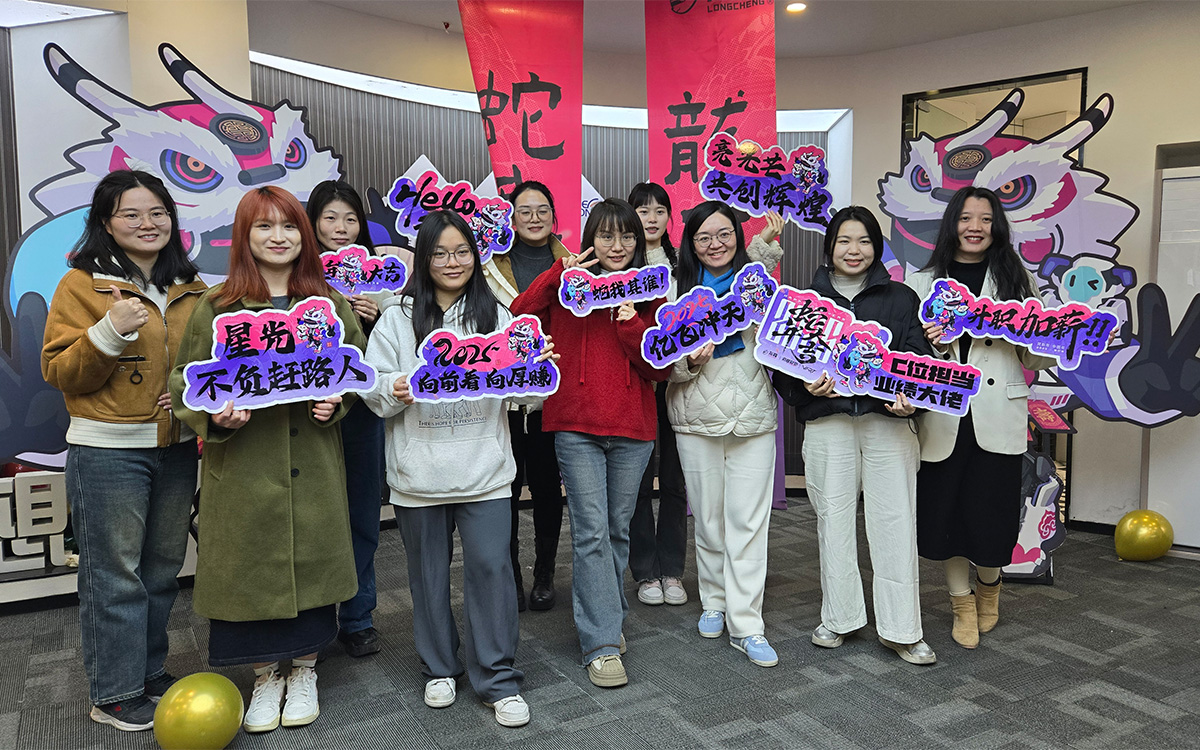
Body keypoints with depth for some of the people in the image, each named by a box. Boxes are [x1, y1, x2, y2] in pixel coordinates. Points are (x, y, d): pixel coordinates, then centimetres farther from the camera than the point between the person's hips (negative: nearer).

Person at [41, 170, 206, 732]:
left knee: (162, 566, 15)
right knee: (115, 572, 2)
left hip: (177, 447, 5)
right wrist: (109, 332, -24)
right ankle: (114, 693, 17)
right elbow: (59, 371, -8)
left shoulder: (189, 289, 10)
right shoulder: (82, 285, -5)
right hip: (107, 451, -5)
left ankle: (149, 670, 32)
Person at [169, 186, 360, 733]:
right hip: (241, 466, -1)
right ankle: (265, 676, 29)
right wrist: (215, 415, -15)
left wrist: (336, 401, -6)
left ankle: (304, 671, 30)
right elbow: (184, 381, 4)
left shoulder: (330, 304, 7)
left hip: (312, 463, 1)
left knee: (313, 559, 7)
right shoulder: (215, 307, 1)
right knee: (251, 564, 6)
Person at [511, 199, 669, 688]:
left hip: (632, 428, 3)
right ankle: (603, 644, 0)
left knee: (618, 530, 12)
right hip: (576, 427, -2)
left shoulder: (647, 293, 8)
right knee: (591, 531, -7)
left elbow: (661, 369, 1)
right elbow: (516, 321, -10)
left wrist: (630, 323, -13)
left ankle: (606, 616, 32)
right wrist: (557, 275, -13)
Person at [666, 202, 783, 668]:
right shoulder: (680, 290, 6)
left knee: (749, 521, -2)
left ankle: (746, 625, 3)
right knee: (708, 518, 9)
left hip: (753, 417, 0)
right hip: (698, 419, 0)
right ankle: (714, 601, 28)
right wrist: (690, 361, -17)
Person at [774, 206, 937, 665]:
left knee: (894, 522, 0)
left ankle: (901, 630, 11)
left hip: (888, 421, 0)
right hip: (827, 422, 1)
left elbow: (918, 357, 5)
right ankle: (839, 618, 21)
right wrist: (806, 384, -13)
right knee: (833, 519, 6)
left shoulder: (901, 299, 11)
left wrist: (909, 397, -15)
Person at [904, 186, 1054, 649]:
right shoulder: (924, 282, 8)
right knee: (942, 515, 5)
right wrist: (934, 343, -13)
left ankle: (989, 584, 34)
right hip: (942, 419, 1)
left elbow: (1041, 360, 7)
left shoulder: (1016, 281, 8)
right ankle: (962, 601, 29)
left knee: (990, 516, 0)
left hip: (997, 420, 0)